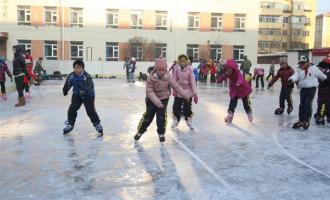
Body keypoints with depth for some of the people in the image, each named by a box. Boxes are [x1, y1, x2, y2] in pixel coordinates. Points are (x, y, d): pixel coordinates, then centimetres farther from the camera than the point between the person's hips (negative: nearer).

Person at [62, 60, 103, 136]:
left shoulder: (87, 76, -29)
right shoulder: (71, 76, -15)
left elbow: (91, 86, -36)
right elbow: (67, 84, 4)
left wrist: (84, 90, -53)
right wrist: (65, 91, 20)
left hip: (88, 95, -4)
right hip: (77, 95, 4)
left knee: (91, 111, -8)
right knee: (72, 109, -2)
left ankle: (97, 124, 11)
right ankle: (70, 124, 17)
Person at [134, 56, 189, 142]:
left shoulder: (168, 77, -15)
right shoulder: (151, 77, -22)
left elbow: (176, 87, -10)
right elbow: (149, 91, -22)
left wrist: (185, 95, -11)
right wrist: (157, 102, -30)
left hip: (164, 98, 1)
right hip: (152, 99, -1)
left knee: (161, 116, -5)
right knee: (148, 116, 1)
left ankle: (161, 133, 15)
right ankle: (140, 131, 22)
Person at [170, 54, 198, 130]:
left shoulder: (189, 69, -10)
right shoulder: (176, 69, -8)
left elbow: (192, 81, -9)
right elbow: (174, 80, -7)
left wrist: (195, 93, -10)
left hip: (188, 91, -1)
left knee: (187, 107, 5)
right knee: (176, 106, 8)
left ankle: (189, 121, 21)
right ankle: (175, 121, 26)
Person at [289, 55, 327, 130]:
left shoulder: (314, 69, -5)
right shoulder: (299, 70, 2)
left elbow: (321, 76, 10)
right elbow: (295, 76, -18)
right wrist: (292, 78, -40)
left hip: (311, 88, -4)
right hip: (303, 88, 4)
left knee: (307, 104, -11)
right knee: (302, 105, 6)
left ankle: (306, 121, -2)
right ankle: (301, 121, 18)